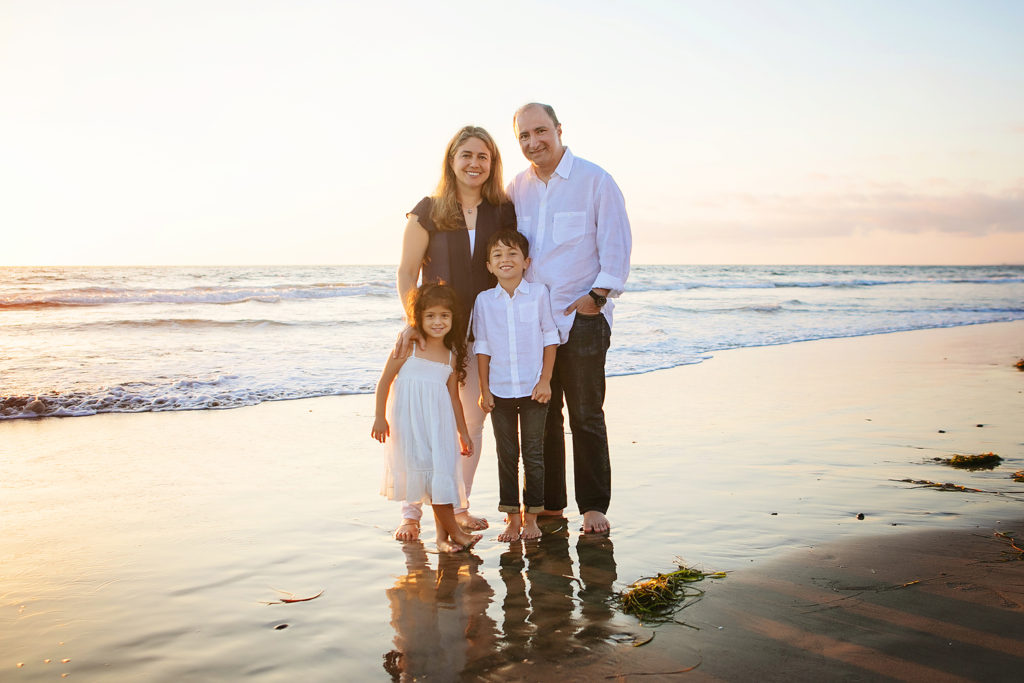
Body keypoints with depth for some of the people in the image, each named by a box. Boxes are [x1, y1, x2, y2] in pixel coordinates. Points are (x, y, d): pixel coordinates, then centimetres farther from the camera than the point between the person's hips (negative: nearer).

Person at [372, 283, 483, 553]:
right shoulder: (409, 346, -4)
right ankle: (453, 530, 4)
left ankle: (442, 534, 12)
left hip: (439, 421, 4)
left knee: (442, 468, 1)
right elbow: (384, 381, -2)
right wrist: (379, 417, -7)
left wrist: (463, 433, 17)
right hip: (408, 419, -4)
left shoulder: (452, 356, 8)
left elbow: (453, 397, 16)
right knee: (425, 468, -4)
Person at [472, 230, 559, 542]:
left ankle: (531, 516, 17)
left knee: (533, 453, 4)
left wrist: (545, 380, -5)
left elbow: (550, 338, 1)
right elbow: (483, 347, 5)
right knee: (506, 455, 7)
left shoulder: (539, 293, -4)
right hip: (499, 390, 1)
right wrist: (484, 389, 2)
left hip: (533, 389, -1)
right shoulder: (484, 300, 1)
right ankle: (512, 517, 17)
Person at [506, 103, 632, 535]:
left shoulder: (595, 180, -2)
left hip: (583, 317, -5)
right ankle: (549, 502, 21)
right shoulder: (516, 189, 12)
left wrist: (598, 295, -11)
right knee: (541, 414, 9)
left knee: (586, 415, -1)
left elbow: (616, 242, -4)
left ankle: (594, 507, 8)